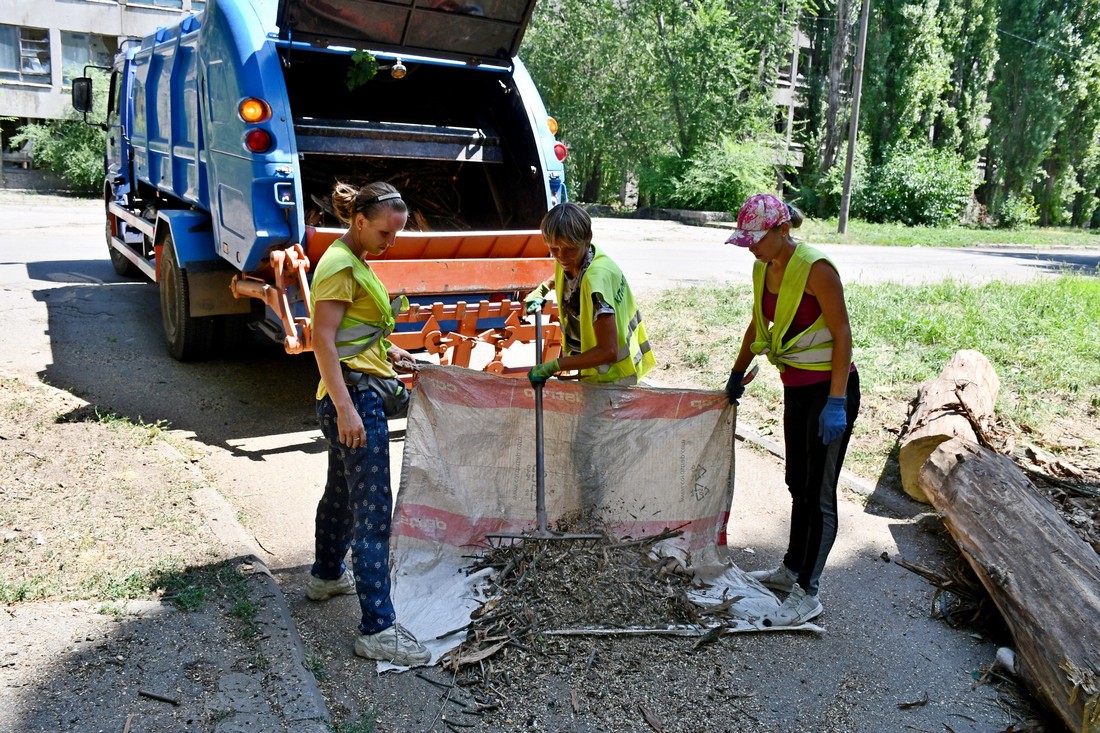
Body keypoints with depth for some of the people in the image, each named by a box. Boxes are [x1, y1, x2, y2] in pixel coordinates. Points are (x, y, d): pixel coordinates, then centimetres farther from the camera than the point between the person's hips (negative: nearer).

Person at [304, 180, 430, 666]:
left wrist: (387, 349, 13)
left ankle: (326, 575, 44)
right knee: (373, 511, -10)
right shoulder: (341, 266, -15)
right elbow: (323, 340, -22)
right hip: (353, 396, -11)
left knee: (342, 492, 24)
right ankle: (378, 629, -6)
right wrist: (345, 408, -27)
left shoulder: (355, 261, 16)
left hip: (357, 396, 11)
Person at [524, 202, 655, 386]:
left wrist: (552, 366, -32)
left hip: (611, 376, -8)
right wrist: (541, 290, 9)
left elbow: (608, 352, -36)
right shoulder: (570, 259, -8)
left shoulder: (597, 278, -34)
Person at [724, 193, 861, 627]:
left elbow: (843, 334, -20)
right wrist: (738, 373, 25)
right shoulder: (763, 268, 4)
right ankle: (792, 570, 33)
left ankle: (807, 594, 7)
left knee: (819, 493, -2)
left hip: (830, 388, -8)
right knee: (798, 485, 18)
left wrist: (836, 401, -24)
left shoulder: (815, 269, -20)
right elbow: (759, 324, 18)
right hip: (795, 387, 8)